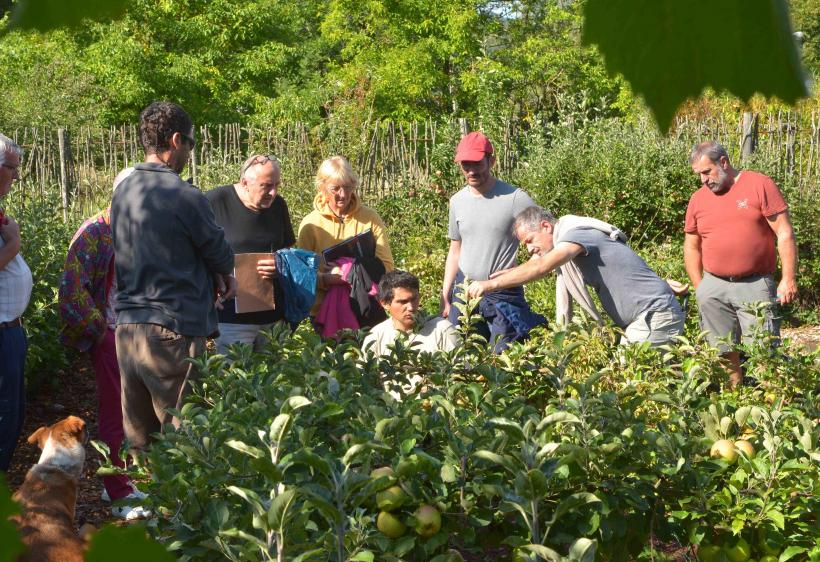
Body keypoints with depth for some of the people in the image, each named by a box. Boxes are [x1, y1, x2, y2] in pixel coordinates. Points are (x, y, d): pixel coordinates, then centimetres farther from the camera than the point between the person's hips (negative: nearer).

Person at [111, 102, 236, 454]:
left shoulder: (122, 192, 8)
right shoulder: (184, 197, -15)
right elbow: (222, 256, -3)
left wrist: (215, 274, 10)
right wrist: (223, 272, 20)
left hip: (127, 329, 7)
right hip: (173, 332, -7)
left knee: (140, 443, 13)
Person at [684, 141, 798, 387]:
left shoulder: (760, 185, -3)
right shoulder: (698, 199, 9)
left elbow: (784, 233, -4)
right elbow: (691, 246, 16)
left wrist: (789, 278, -9)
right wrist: (699, 288, 11)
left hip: (755, 286, -4)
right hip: (713, 289, 4)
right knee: (724, 353, 8)